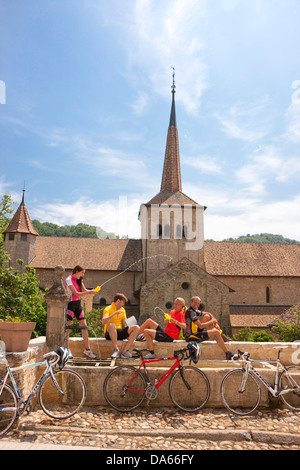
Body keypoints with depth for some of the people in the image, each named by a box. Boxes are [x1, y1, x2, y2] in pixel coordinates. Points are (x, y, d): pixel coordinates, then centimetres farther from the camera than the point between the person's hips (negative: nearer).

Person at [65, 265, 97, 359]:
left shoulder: (79, 280, 10)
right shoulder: (69, 280, -13)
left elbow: (84, 290, 7)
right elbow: (76, 293, -21)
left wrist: (92, 291, -12)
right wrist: (89, 292, -26)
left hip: (78, 304, 7)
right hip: (70, 304, -7)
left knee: (84, 326, 4)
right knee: (67, 327, -2)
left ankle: (87, 349, 10)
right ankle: (67, 350, 8)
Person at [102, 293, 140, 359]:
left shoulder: (122, 309, 17)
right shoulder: (108, 309, -3)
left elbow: (125, 323, 15)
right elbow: (103, 321, -21)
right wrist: (114, 314, -29)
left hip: (119, 332, 6)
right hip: (109, 333, -5)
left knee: (136, 327, -16)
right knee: (112, 325, -39)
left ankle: (125, 351, -25)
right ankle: (116, 350, -30)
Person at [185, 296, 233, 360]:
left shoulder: (194, 310, 10)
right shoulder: (190, 312, -19)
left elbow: (208, 314, 18)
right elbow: (200, 326, -21)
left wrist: (216, 323, 3)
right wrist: (212, 322, -8)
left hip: (194, 332, 10)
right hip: (190, 337, -10)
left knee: (207, 316, 8)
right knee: (216, 332, -17)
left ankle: (220, 336, 11)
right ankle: (227, 353, -9)